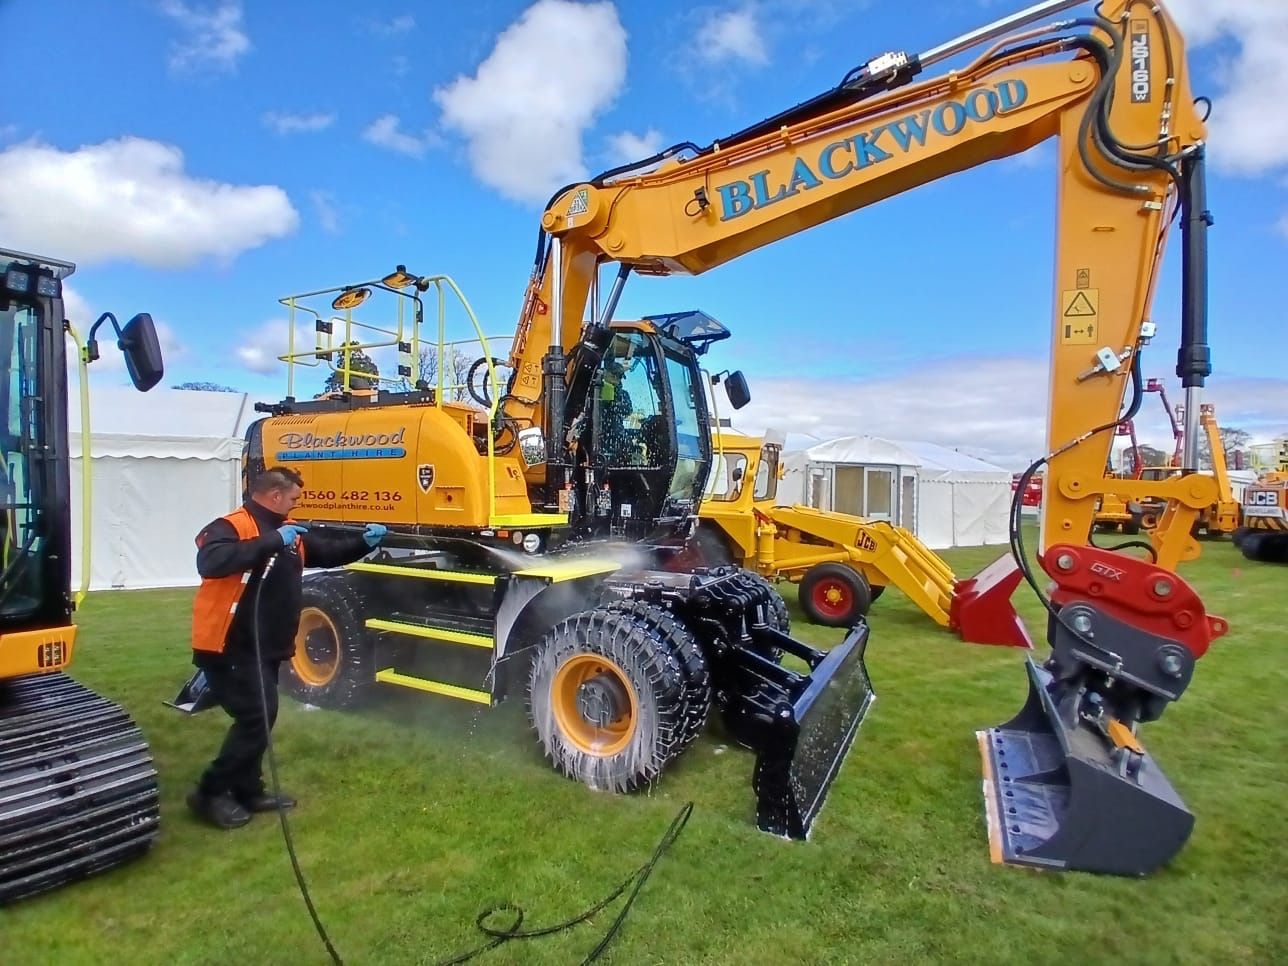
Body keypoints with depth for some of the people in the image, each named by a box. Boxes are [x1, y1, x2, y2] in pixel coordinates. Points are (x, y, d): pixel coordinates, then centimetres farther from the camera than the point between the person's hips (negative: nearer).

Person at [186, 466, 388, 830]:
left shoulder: (290, 531, 9)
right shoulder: (230, 527, -17)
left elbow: (327, 552, 18)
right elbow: (210, 563, -36)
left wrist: (364, 542, 2)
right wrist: (272, 541, -35)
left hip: (264, 646, 9)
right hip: (230, 647, -9)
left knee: (261, 716, 16)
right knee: (256, 717, -8)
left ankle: (248, 790, 29)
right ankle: (210, 793, 9)